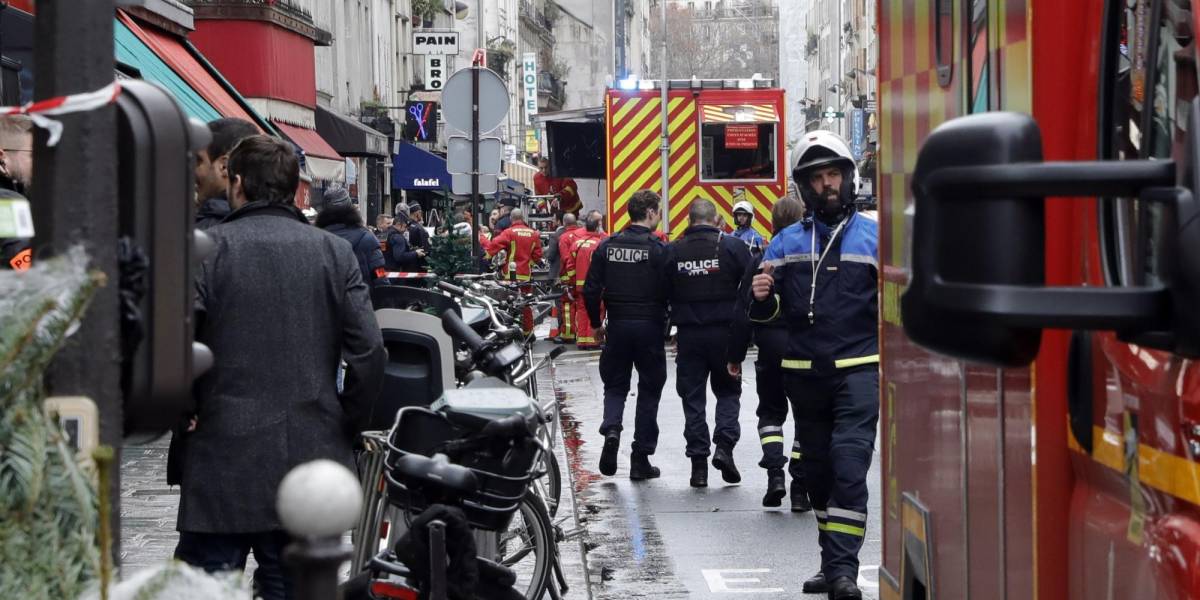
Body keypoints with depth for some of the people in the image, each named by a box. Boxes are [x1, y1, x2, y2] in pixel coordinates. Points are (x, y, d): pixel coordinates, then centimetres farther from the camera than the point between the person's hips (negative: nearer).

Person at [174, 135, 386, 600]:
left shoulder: (207, 249, -6)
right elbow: (369, 352, -4)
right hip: (314, 456, 3)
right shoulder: (335, 252, 3)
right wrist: (349, 425, 8)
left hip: (224, 461, -3)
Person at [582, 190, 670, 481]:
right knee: (649, 391, 8)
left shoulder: (607, 246, 2)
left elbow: (591, 290, 2)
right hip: (650, 326, -3)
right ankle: (641, 460, 8)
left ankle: (611, 429, -14)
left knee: (615, 385, 15)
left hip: (617, 326, 3)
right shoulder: (659, 248, -10)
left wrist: (596, 324, 13)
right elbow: (669, 291, -12)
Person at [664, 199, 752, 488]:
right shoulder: (733, 246, -5)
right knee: (728, 391, 13)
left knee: (693, 397, 8)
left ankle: (698, 460, 6)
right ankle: (724, 446, -6)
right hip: (725, 332, -1)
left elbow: (663, 294, 4)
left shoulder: (672, 251, 0)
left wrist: (673, 326, 14)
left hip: (688, 334, 1)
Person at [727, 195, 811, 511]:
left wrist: (735, 356, 6)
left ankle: (774, 471, -6)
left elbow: (743, 313, -2)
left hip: (771, 348, 0)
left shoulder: (760, 262, -3)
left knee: (771, 412, 16)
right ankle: (800, 489, 5)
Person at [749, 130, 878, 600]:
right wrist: (761, 296, -10)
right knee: (817, 470, 11)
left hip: (857, 371, -4)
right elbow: (767, 311, 12)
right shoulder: (787, 242, 10)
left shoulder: (874, 236, 3)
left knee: (849, 467, -14)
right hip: (805, 373, 4)